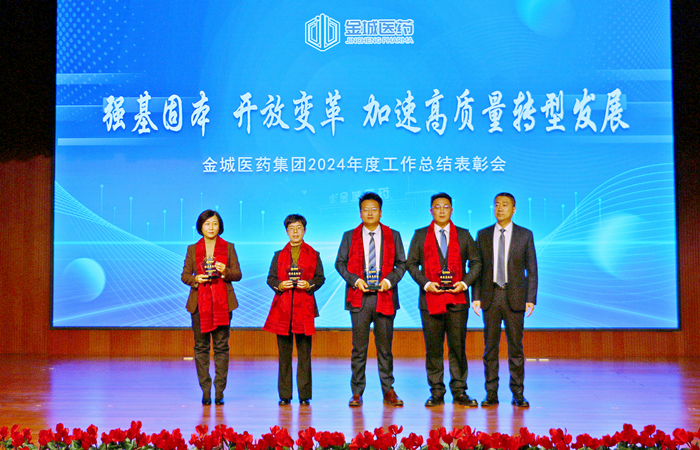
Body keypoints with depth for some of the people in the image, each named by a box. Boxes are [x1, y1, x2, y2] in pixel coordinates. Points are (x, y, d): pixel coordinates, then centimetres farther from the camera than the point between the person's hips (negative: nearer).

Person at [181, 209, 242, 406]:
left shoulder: (228, 247, 8)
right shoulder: (192, 249, 10)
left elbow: (238, 274, 5)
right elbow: (185, 275, 10)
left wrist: (225, 271, -15)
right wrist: (196, 279, -11)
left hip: (222, 303, -1)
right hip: (199, 303, 1)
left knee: (221, 347, -2)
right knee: (201, 346, 1)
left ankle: (219, 391, 3)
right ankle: (205, 391, 8)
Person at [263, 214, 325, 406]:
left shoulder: (313, 255, 10)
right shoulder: (279, 255, 13)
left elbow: (320, 278, 8)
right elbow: (270, 278, 11)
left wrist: (309, 285, -11)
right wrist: (279, 285, -8)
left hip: (304, 306, -1)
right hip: (282, 307, 1)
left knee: (304, 352, -1)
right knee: (284, 353, 2)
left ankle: (304, 395, 4)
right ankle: (284, 395, 7)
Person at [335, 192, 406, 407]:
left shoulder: (393, 236, 10)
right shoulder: (349, 236, 9)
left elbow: (401, 264, 10)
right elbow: (340, 263, 8)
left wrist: (389, 281, -7)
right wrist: (355, 280, -7)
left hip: (385, 297, 0)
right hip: (359, 297, 0)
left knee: (385, 346, 5)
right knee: (359, 347, 1)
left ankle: (388, 391, 14)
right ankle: (357, 393, 8)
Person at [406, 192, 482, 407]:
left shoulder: (463, 235, 10)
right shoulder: (420, 235, 8)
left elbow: (475, 262, 11)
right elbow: (411, 263, 6)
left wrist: (465, 283, -5)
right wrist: (425, 283, -8)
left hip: (457, 299, 0)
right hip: (430, 298, 0)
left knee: (458, 346, 1)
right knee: (433, 348, 2)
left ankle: (459, 392, 10)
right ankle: (436, 393, 10)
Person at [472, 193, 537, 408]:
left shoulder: (525, 235, 4)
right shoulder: (483, 235, 8)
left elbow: (532, 270, 3)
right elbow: (477, 267, 8)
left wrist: (531, 299, -5)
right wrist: (476, 296, -1)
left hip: (514, 298, -1)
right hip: (490, 296, 1)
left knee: (516, 347, 2)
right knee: (490, 347, 3)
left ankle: (518, 394, 9)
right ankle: (491, 394, 10)